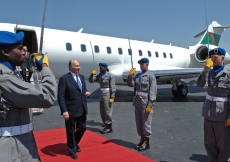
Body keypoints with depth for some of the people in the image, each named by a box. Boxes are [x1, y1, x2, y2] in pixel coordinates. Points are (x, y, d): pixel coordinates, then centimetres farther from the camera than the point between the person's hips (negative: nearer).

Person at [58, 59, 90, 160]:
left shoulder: (81, 77, 10)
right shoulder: (64, 78, -12)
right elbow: (61, 96, -15)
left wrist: (86, 93, -2)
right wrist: (64, 111, -21)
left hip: (82, 109, 6)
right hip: (71, 110, -6)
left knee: (82, 128, 16)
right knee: (71, 131, 10)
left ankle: (75, 143, 44)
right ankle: (72, 150, 32)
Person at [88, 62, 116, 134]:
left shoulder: (110, 76, -12)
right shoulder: (99, 75, 8)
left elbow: (113, 87, -13)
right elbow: (91, 80, 7)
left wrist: (112, 97, -17)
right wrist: (92, 74, -11)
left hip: (108, 95, -8)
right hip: (102, 95, 8)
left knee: (107, 111, -2)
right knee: (102, 112, 12)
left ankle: (109, 127, 9)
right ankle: (106, 125, 25)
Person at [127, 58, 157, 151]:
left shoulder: (151, 76, -8)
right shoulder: (138, 75, 13)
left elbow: (152, 92, -13)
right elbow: (131, 84, 7)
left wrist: (150, 105, -17)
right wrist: (130, 75, -9)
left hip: (146, 104, -7)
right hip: (137, 103, 7)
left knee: (146, 123, 2)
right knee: (139, 123, 14)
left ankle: (146, 142, 14)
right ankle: (142, 140, 28)